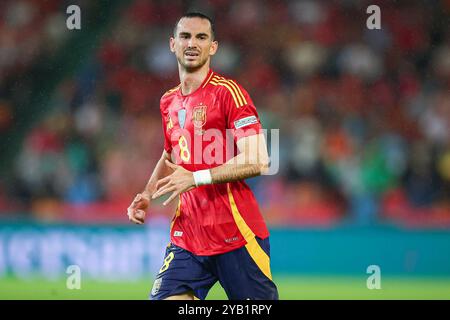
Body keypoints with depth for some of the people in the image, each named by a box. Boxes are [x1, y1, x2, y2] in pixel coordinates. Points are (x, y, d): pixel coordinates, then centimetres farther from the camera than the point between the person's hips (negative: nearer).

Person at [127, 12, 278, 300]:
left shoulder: (227, 92, -9)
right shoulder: (169, 102, 14)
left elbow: (257, 161, -18)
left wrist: (196, 178, -22)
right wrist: (147, 195, 13)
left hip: (236, 233, -6)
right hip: (187, 237, 6)